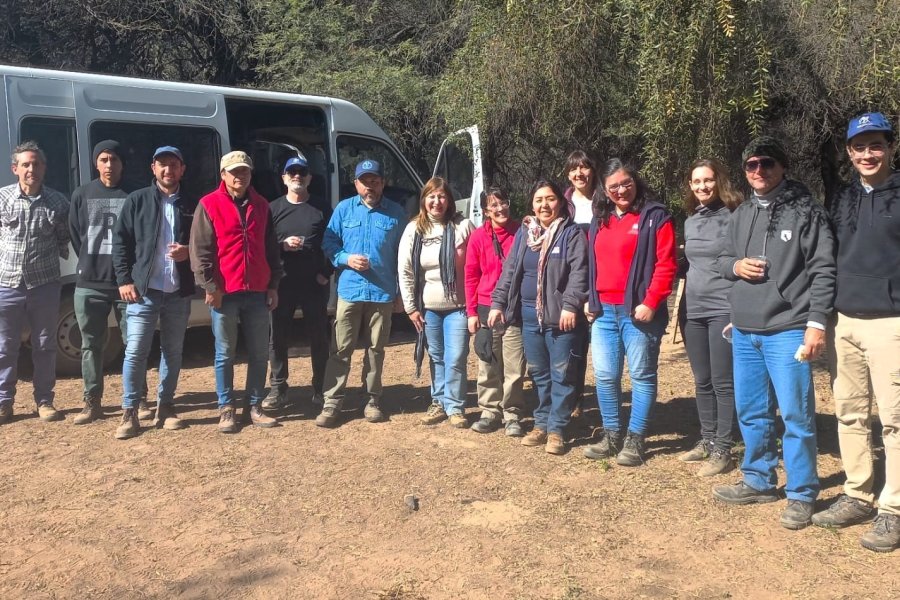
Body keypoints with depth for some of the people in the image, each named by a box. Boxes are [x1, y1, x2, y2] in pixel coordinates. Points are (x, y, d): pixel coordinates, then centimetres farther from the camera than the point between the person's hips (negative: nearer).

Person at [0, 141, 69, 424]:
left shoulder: (57, 201, 0)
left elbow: (65, 239, 10)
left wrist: (74, 259, -2)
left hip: (45, 285, 0)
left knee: (45, 346, 8)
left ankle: (44, 400, 19)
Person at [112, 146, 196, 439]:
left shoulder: (190, 206, 10)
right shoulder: (137, 200, 4)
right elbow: (120, 241, 1)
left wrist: (188, 252, -8)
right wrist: (124, 279, -8)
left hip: (178, 292, 3)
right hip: (144, 289, -3)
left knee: (172, 351, 9)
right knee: (135, 351, -4)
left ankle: (165, 406, 21)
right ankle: (129, 412, 5)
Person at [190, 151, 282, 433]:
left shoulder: (261, 205, 11)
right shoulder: (209, 205, -1)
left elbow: (271, 249, 13)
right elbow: (200, 250, -5)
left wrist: (273, 285, 8)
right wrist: (210, 286, -10)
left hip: (258, 292, 4)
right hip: (224, 293, -4)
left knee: (259, 353, 8)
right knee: (225, 354, 5)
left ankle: (254, 407, 19)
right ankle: (226, 409, 15)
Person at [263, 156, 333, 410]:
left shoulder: (321, 209, 4)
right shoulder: (273, 208, 9)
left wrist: (327, 272, -7)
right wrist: (282, 245, -13)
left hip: (315, 284, -1)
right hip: (282, 283, 2)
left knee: (319, 337, 6)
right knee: (278, 337, 5)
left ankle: (320, 389, 18)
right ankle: (278, 389, 15)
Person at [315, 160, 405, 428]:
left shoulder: (396, 212, 4)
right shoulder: (344, 209, 6)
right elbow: (329, 243, 8)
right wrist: (346, 259, -12)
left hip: (383, 292, 0)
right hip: (349, 290, 0)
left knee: (376, 349, 10)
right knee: (341, 349, -1)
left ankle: (372, 400, 22)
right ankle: (332, 403, 3)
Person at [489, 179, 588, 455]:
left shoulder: (572, 233, -3)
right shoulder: (523, 233, 14)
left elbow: (578, 272, -13)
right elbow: (509, 271, 14)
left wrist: (570, 305, -23)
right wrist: (498, 303, 7)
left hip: (560, 315, -5)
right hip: (530, 314, 5)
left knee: (561, 374, 0)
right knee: (538, 373, 13)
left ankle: (556, 429, 8)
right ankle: (541, 423, 25)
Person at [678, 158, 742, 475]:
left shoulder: (733, 217, -7)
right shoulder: (690, 221, 13)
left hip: (724, 311, -6)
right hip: (694, 313, 6)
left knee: (723, 383, -2)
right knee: (703, 382, 13)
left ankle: (723, 450, 5)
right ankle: (707, 440, 24)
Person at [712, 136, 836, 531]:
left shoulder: (806, 211, -5)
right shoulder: (741, 214, 13)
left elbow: (823, 270, -9)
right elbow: (722, 258, 21)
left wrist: (816, 323, -15)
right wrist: (735, 265, -3)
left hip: (787, 331, -6)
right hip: (744, 332, 6)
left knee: (796, 415, -2)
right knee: (751, 412, 15)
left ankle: (801, 495, 11)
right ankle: (758, 481, 30)